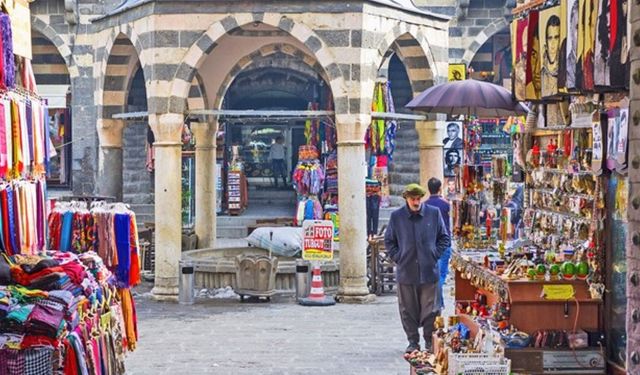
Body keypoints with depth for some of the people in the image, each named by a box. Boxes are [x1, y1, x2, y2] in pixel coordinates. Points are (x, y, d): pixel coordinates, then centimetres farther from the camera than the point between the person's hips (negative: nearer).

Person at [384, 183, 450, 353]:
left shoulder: (434, 213, 1)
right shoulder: (396, 216, 1)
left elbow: (444, 237, 10)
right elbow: (389, 241, 13)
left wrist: (435, 255, 1)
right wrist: (398, 258, 2)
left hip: (429, 270, 0)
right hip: (406, 271, 1)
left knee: (431, 310, 2)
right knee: (408, 310, 5)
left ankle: (430, 341, 14)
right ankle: (413, 342, 16)